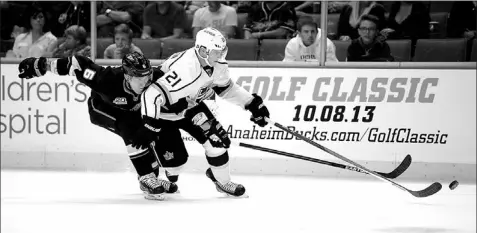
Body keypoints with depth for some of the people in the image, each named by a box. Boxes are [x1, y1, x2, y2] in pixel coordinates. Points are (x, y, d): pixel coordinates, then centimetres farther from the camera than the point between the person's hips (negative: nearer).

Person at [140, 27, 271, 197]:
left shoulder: (217, 64, -15)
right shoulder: (186, 70, -42)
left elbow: (226, 88, 6)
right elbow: (152, 94, -45)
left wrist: (252, 103, 2)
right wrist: (149, 125, -50)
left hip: (191, 105, 7)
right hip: (166, 111, -7)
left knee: (218, 139, -4)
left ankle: (223, 181, 20)